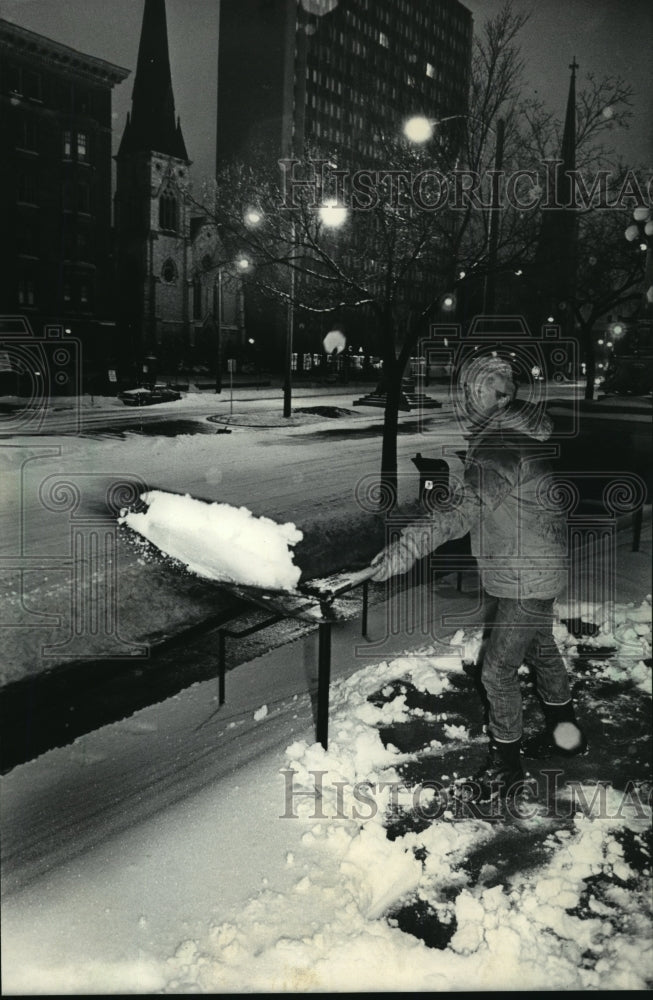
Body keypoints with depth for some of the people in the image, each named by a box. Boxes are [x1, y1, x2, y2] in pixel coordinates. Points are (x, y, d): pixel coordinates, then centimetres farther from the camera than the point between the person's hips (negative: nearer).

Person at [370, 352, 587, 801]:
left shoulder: (501, 446, -28)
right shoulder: (516, 433, 4)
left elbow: (465, 510, -39)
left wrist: (409, 546, -43)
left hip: (525, 578, -10)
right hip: (538, 568, 10)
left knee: (498, 671, -1)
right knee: (540, 649, 26)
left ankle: (506, 763, 16)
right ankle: (566, 732, 46)